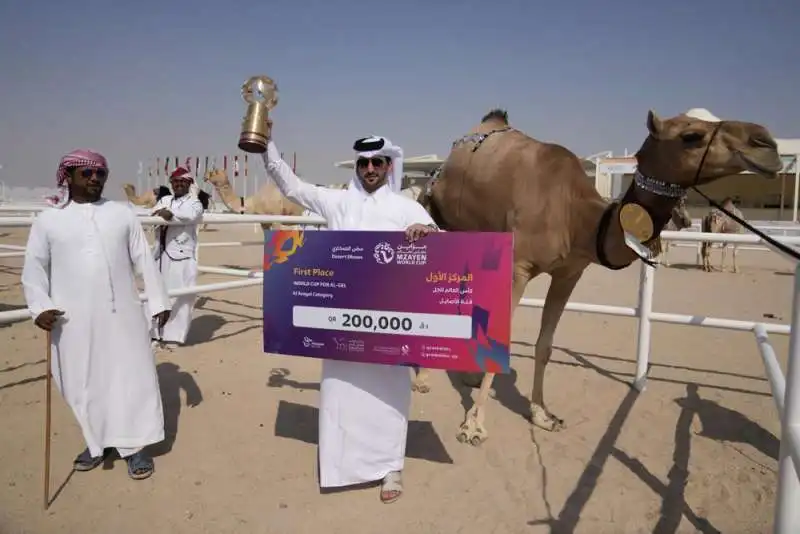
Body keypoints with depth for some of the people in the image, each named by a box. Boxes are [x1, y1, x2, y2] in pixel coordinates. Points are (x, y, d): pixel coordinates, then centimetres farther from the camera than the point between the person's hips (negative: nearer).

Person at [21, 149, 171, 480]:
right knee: (83, 383, 10)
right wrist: (40, 306, -10)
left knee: (131, 376, 3)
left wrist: (158, 301, 3)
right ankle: (97, 442, 30)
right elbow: (33, 268, 4)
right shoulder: (48, 220, 4)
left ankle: (135, 446, 17)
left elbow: (144, 260, 6)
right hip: (73, 319, 0)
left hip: (122, 314, 0)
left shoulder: (122, 214, 6)